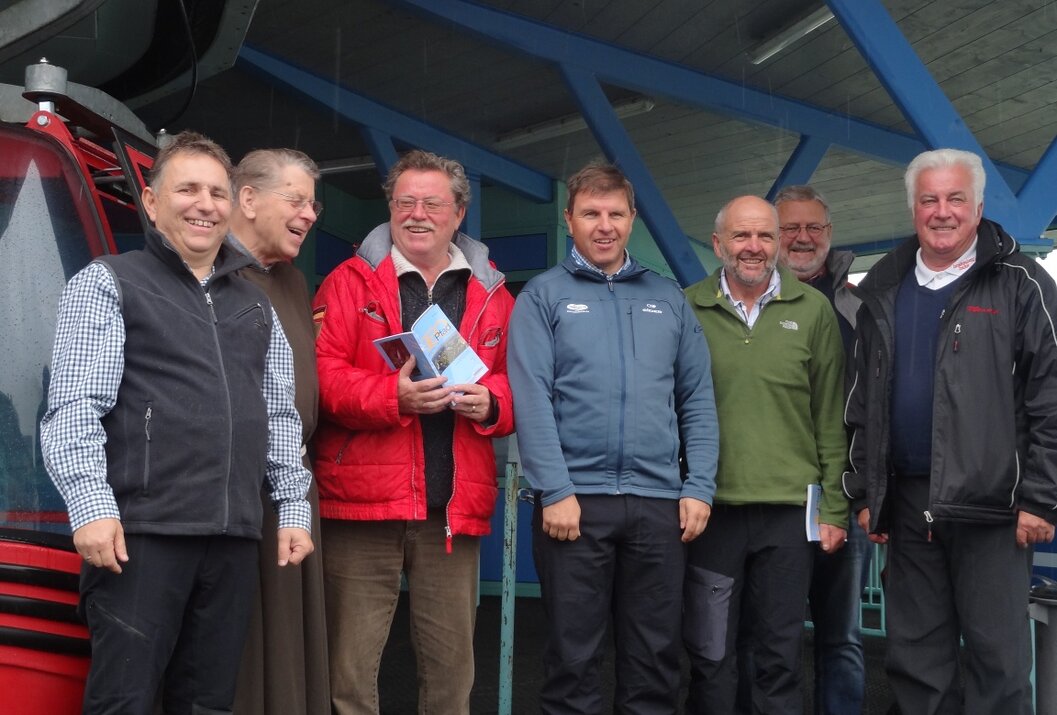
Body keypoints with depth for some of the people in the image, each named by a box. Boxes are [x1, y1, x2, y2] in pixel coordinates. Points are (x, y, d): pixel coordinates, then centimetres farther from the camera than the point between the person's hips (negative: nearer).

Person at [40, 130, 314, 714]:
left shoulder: (255, 305, 20)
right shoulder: (108, 283, 3)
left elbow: (280, 416, 21)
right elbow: (73, 409, -7)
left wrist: (293, 506, 12)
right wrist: (91, 505, -19)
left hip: (233, 537, 5)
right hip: (141, 533, -5)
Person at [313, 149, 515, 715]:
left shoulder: (491, 293, 13)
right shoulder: (350, 281, 5)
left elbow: (516, 384, 12)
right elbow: (324, 374, -5)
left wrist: (489, 402, -10)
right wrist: (393, 396, -20)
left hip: (454, 508, 3)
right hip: (363, 499, -2)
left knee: (452, 664, 10)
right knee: (350, 666, 1)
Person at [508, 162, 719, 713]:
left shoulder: (668, 299, 13)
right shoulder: (543, 296, 4)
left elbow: (698, 400, 11)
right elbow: (532, 400, -6)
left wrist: (698, 487, 1)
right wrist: (555, 492, -13)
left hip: (659, 501, 3)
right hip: (576, 498, -3)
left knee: (655, 655, 8)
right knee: (573, 655, 4)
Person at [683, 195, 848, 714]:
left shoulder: (812, 310, 3)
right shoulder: (687, 309, 2)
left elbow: (831, 419, 5)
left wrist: (835, 508, 2)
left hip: (789, 510, 0)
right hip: (711, 506, 0)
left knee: (781, 656, 10)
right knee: (709, 656, 7)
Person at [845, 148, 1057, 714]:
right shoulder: (884, 291, 12)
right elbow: (861, 405, 15)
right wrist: (863, 493, 11)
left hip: (991, 503, -4)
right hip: (906, 502, 5)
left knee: (999, 657, 1)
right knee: (914, 656, 11)